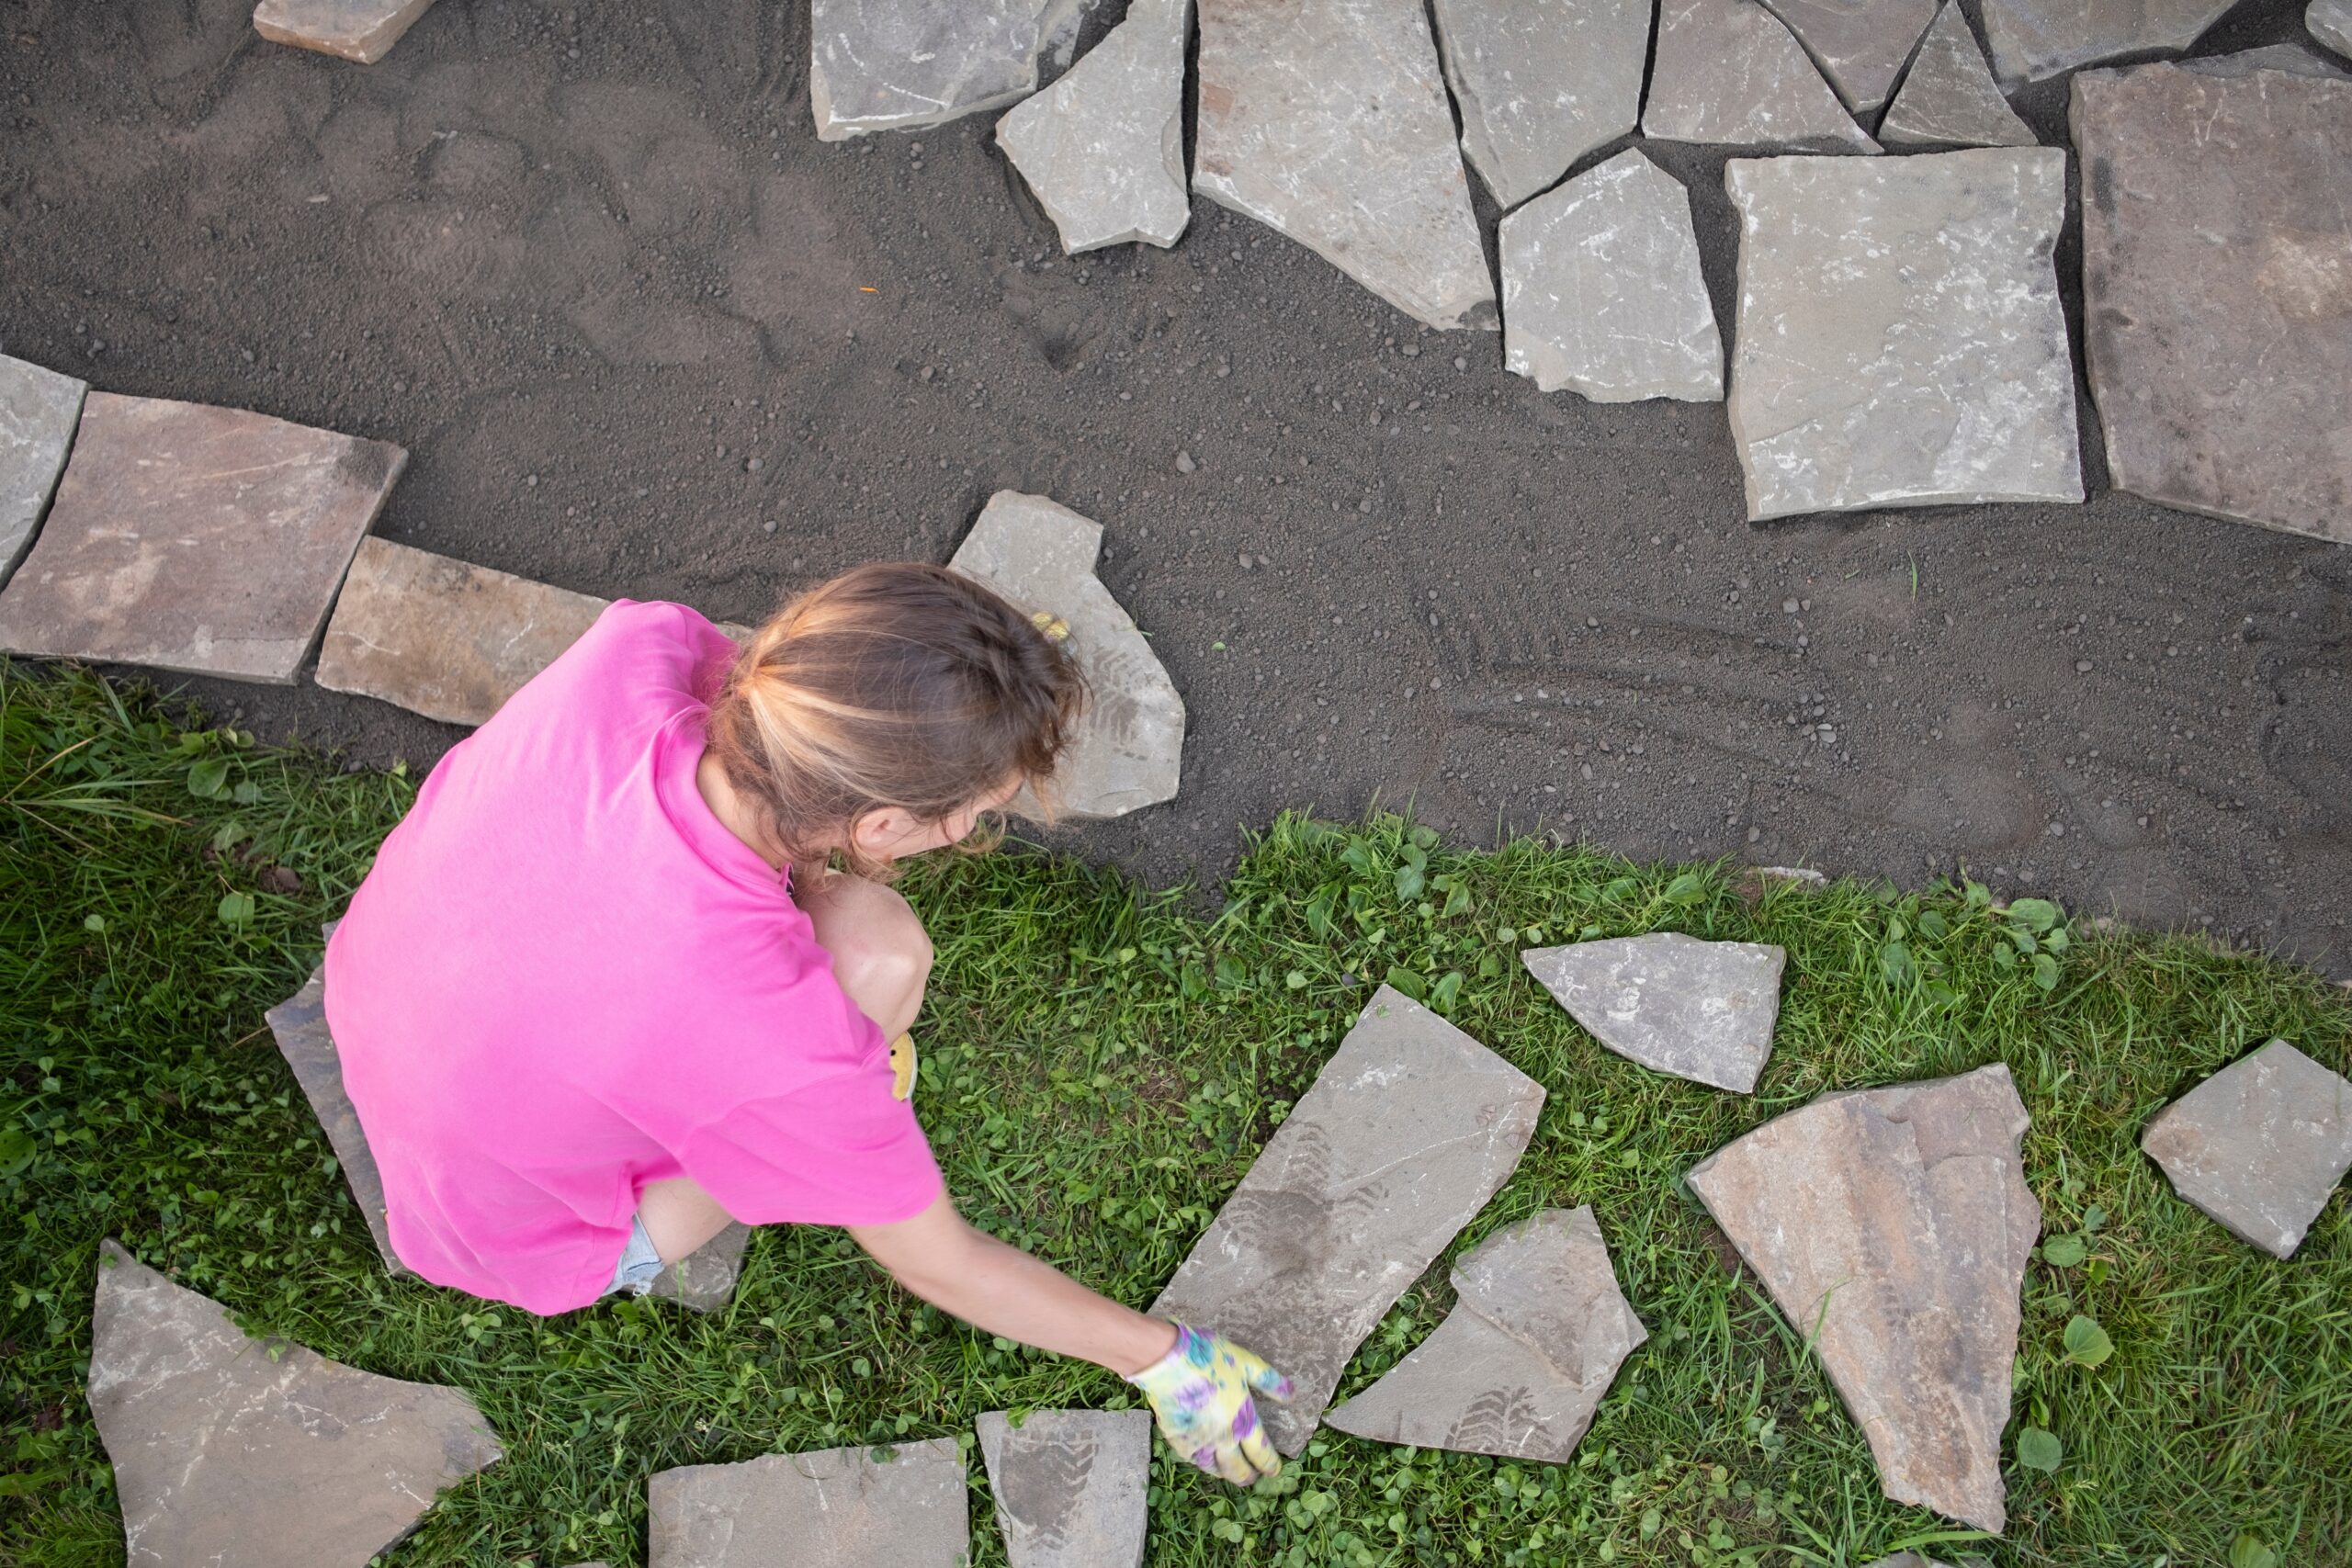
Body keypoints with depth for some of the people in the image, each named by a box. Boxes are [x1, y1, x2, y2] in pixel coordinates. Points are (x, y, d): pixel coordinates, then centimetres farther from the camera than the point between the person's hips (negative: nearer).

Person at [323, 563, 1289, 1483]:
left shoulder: (632, 649, -30)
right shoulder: (777, 1044, -40)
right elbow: (940, 1266, -20)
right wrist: (1162, 1358, -6)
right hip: (515, 1234, -5)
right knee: (878, 952, -24)